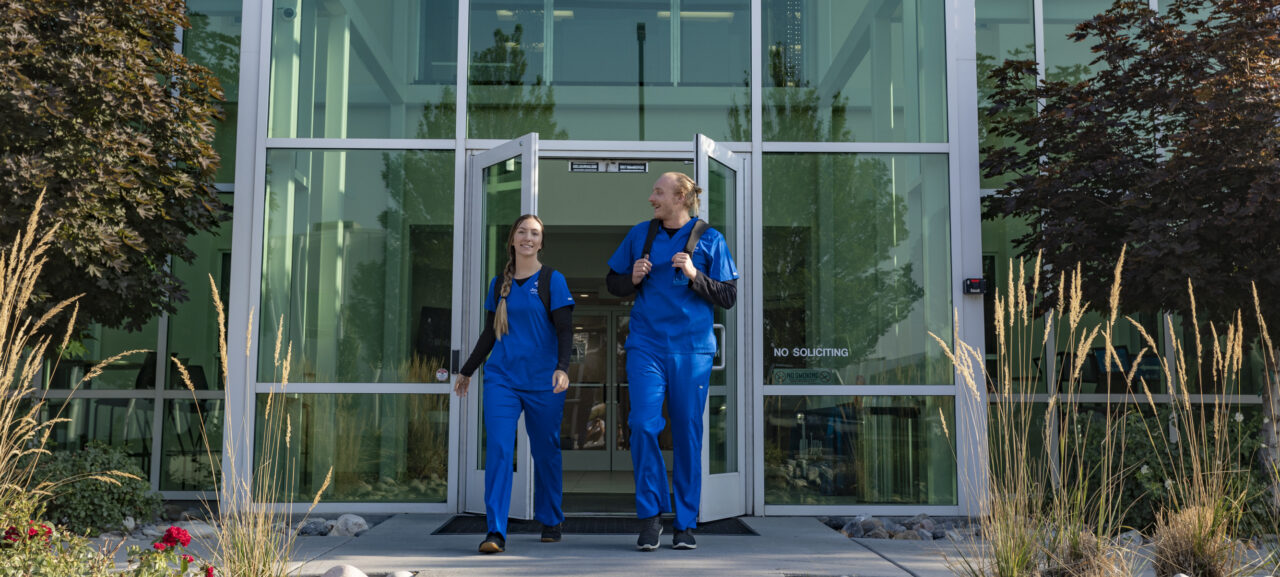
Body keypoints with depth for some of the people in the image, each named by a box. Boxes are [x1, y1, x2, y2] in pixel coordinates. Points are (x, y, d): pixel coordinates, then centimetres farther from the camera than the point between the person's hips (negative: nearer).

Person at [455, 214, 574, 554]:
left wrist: (562, 367, -21)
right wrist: (467, 370, 25)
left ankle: (551, 522, 26)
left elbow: (565, 331, -5)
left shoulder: (552, 280, 1)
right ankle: (495, 533, -11)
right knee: (498, 449, -11)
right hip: (501, 378, 2)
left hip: (543, 383, -2)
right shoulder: (499, 284, 11)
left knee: (546, 452, 8)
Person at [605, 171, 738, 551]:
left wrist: (694, 276, -13)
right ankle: (651, 515, 2)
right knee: (643, 423, -13)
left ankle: (686, 523, 15)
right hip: (646, 345, 1)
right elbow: (612, 282, 18)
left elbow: (728, 296, 2)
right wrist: (632, 279, -4)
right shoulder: (639, 235, 10)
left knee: (687, 432, 3)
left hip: (692, 348, -1)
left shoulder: (709, 239, 3)